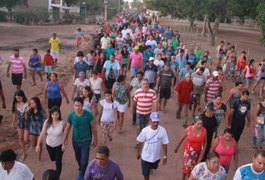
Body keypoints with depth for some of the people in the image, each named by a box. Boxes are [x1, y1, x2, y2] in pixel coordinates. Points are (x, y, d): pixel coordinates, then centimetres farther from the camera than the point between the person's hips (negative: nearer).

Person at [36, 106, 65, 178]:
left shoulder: (62, 123, -24)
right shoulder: (47, 122, -19)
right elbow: (42, 133, -17)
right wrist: (38, 144, -19)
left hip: (59, 145, -3)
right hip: (49, 144, 3)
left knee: (58, 162, 5)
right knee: (53, 159, 27)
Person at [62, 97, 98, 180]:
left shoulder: (88, 115, -22)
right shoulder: (71, 115, -15)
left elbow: (94, 127, -9)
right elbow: (67, 129, -2)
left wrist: (95, 140, 0)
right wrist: (64, 142, 0)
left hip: (86, 141, -3)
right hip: (75, 141, 3)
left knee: (84, 160, 1)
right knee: (78, 158, 23)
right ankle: (82, 170, 54)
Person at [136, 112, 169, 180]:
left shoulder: (162, 130, -22)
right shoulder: (145, 130, -24)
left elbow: (164, 144, -10)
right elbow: (140, 142, -7)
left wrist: (165, 156, -3)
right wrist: (138, 153, 4)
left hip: (156, 156, 3)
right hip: (146, 156, -2)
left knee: (153, 168, 32)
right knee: (145, 173, 10)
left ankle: (150, 168, 68)